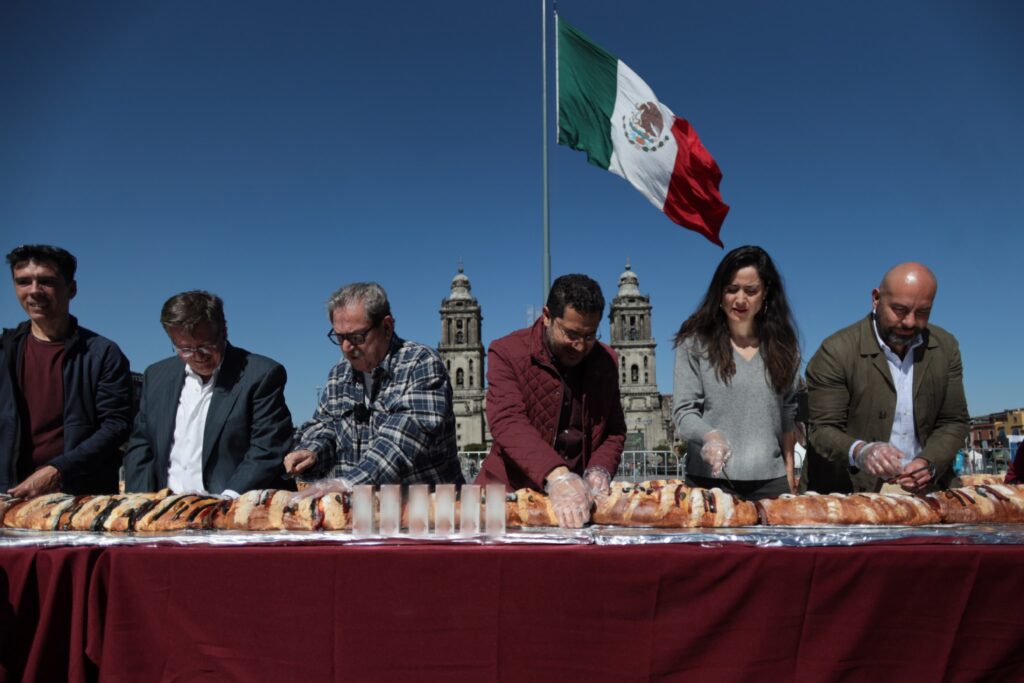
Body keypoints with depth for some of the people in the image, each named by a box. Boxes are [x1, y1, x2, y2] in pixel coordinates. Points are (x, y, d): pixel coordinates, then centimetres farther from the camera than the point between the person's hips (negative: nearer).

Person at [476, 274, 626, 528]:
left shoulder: (605, 361, 8)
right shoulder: (506, 352, -6)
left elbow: (615, 431, 14)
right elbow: (507, 422, -20)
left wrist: (599, 470, -7)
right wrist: (557, 476, -33)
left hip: (580, 500, 3)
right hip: (512, 492, -2)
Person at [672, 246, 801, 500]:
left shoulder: (783, 346, 8)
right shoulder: (695, 342, -2)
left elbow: (788, 415, 12)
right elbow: (683, 411, -6)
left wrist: (789, 470, 8)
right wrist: (710, 436, -25)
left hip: (770, 480, 3)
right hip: (709, 479, -2)